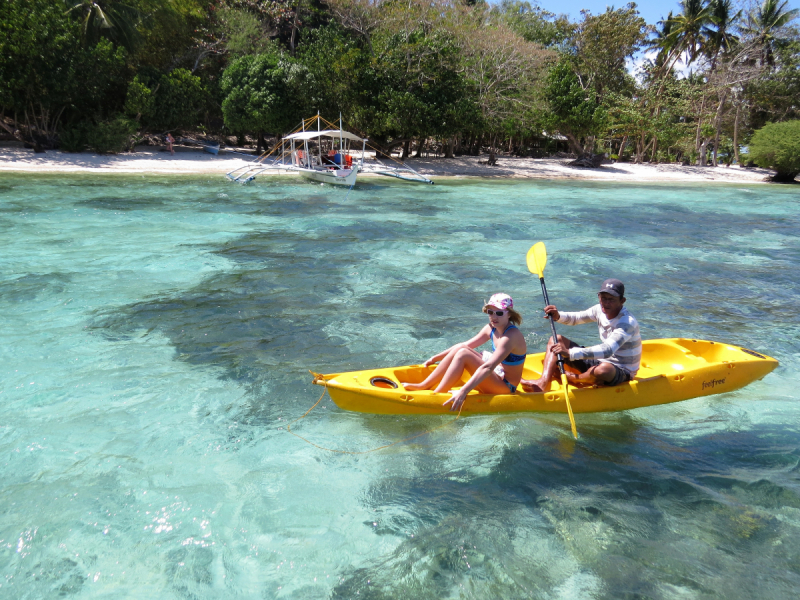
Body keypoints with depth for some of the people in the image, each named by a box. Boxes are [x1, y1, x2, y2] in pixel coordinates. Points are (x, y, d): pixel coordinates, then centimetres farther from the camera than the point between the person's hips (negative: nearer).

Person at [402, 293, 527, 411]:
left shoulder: (511, 336, -24)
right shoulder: (492, 328, 2)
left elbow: (488, 367, -35)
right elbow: (464, 345, 10)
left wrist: (463, 391, -43)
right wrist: (435, 358, 10)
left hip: (505, 389, -9)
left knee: (463, 354, -23)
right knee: (460, 349, -5)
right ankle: (423, 386, -6)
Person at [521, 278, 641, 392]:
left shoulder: (628, 323, -25)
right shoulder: (600, 310, -2)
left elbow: (607, 350, -40)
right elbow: (575, 318, 12)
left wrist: (570, 353, -50)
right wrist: (558, 316, -13)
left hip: (622, 372, -8)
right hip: (599, 362, 8)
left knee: (604, 369, -45)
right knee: (556, 340, -1)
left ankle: (570, 378, -13)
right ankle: (543, 383, -24)